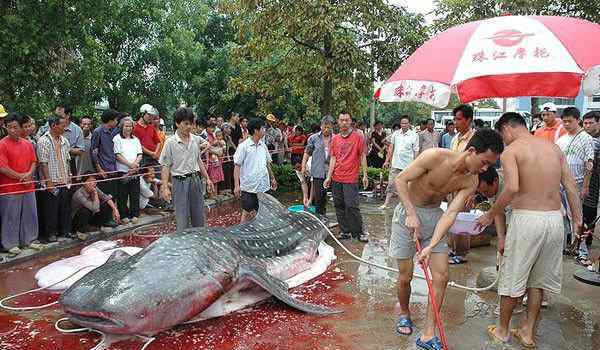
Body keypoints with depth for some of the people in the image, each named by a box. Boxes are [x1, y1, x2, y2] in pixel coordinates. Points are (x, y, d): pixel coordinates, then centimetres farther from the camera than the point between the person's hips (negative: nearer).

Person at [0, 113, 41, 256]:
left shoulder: (27, 144, 8)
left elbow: (33, 162, 10)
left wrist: (29, 174, -9)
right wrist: (20, 176, -12)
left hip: (28, 187, 5)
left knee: (30, 215, 13)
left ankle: (30, 240, 26)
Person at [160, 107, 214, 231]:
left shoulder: (196, 140, 5)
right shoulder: (170, 142, -9)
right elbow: (165, 166, -8)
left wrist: (207, 178, 14)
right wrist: (165, 187, -14)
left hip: (196, 180, 5)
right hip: (180, 182, -5)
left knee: (199, 218, 12)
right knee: (182, 220, 0)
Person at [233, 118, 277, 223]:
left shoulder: (263, 145, 10)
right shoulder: (243, 146, -9)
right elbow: (237, 166, -10)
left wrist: (272, 178, 22)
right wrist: (237, 185, -16)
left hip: (263, 185, 6)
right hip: (249, 186, -6)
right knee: (247, 213, 2)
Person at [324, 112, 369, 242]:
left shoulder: (358, 137, -2)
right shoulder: (335, 139, 10)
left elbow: (363, 156, -1)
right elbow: (333, 158, 10)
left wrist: (365, 175, -5)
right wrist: (329, 177, 4)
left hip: (351, 179, -5)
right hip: (336, 179, 5)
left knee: (351, 206, -9)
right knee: (339, 206, 9)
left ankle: (360, 232, 7)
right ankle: (345, 232, 20)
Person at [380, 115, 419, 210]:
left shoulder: (414, 135, -5)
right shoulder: (396, 133, 4)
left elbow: (416, 151, -4)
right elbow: (391, 148, 11)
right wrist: (387, 160, 9)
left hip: (408, 165, -2)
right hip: (395, 164, 2)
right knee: (391, 184, 2)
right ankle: (386, 203, 6)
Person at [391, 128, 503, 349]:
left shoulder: (471, 182, -10)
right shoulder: (435, 156, -25)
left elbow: (451, 213, -17)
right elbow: (400, 180, -18)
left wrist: (431, 246, -27)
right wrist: (412, 214, -25)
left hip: (435, 216, 5)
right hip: (408, 212, -4)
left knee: (441, 278, -2)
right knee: (405, 276, 4)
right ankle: (404, 313, 34)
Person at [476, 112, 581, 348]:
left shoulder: (511, 151, -8)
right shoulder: (553, 147, 10)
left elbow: (512, 187, -23)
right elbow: (571, 187, 9)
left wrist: (490, 215, -14)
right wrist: (577, 219, 14)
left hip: (526, 218, -6)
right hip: (555, 219, 6)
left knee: (512, 278, 10)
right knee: (538, 278, 19)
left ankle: (502, 330, 27)